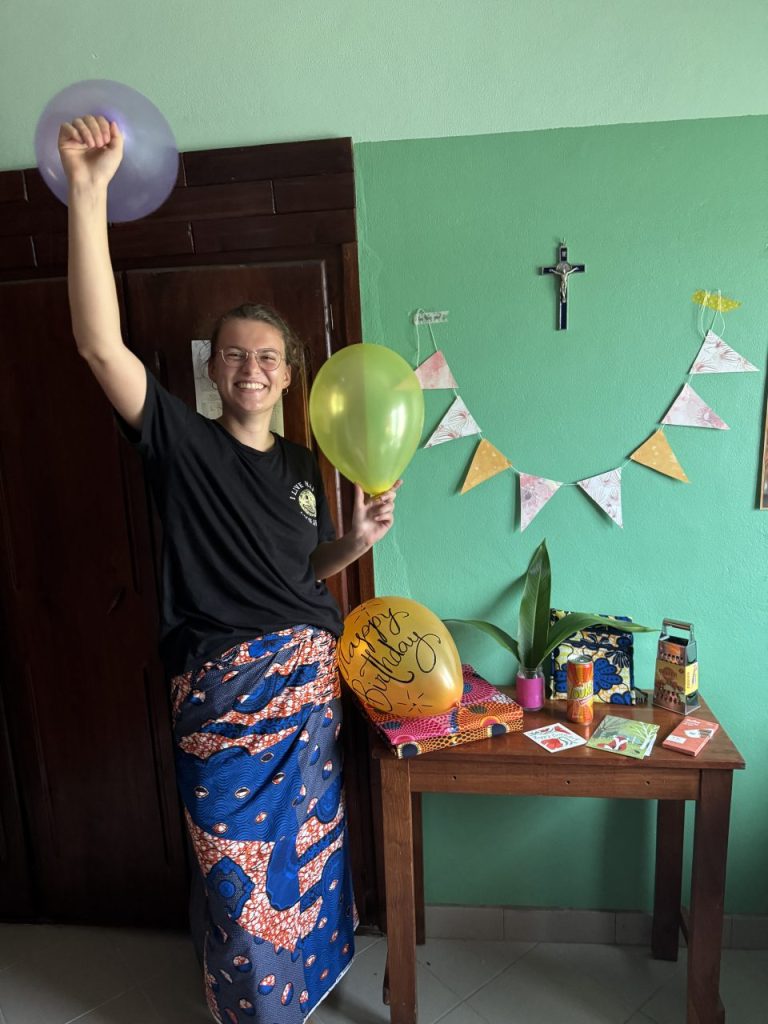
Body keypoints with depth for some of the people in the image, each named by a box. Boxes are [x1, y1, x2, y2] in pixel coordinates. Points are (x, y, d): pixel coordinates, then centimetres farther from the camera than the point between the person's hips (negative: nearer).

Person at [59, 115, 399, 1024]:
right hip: (223, 691, -4)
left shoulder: (301, 465, 8)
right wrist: (88, 191, -27)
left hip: (310, 678, 5)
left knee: (306, 848, 20)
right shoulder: (182, 442, -7)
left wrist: (359, 537, -3)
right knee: (238, 873, 10)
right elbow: (100, 344, -21)